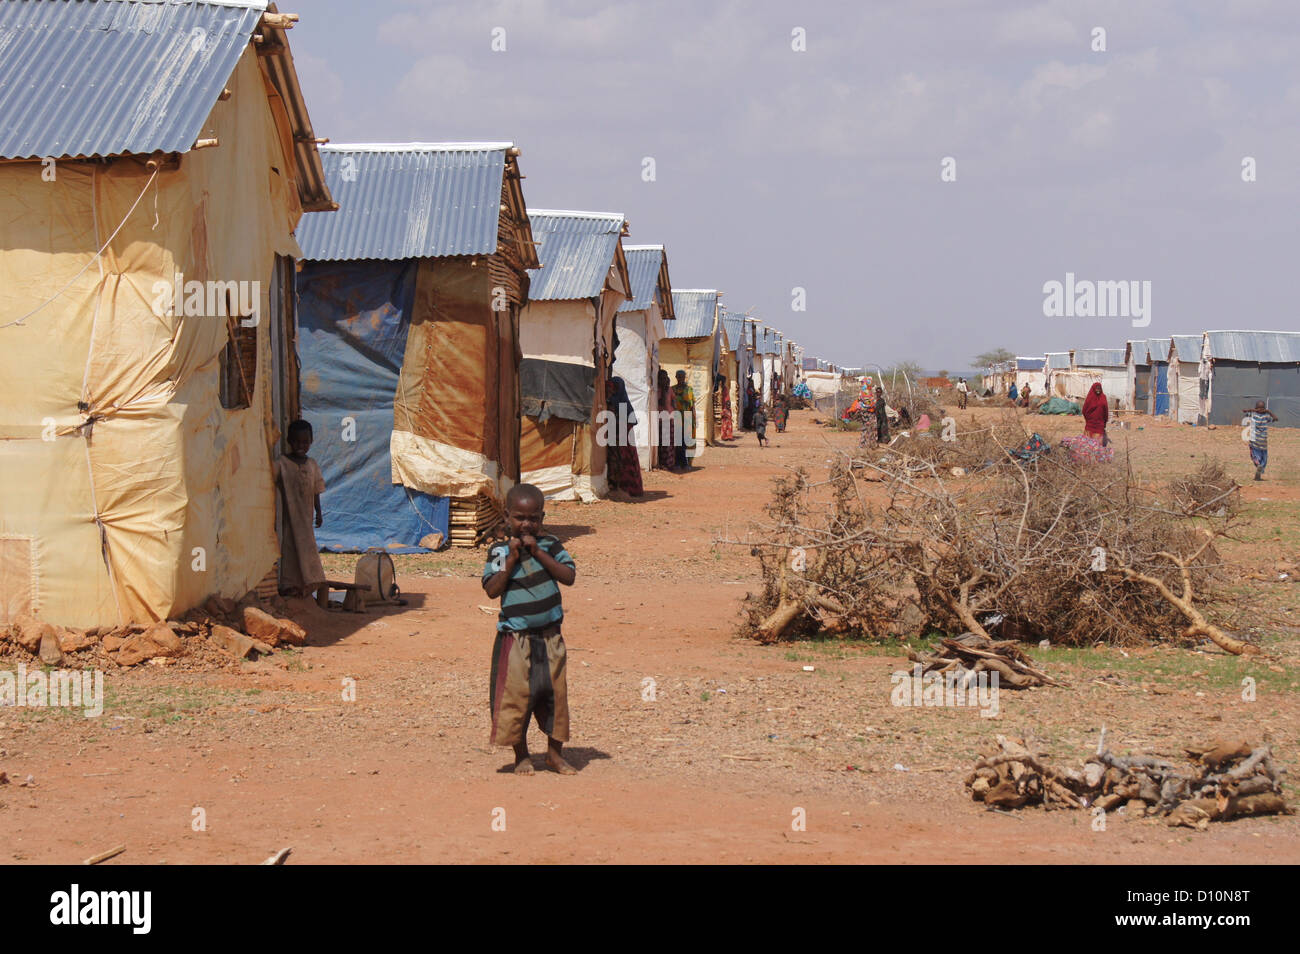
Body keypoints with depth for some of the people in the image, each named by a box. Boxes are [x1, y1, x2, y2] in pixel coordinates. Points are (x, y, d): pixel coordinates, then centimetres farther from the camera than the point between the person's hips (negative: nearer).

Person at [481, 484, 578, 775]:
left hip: (549, 636, 2)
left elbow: (569, 576, -10)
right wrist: (512, 559, -18)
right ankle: (521, 755, 15)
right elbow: (492, 590, -12)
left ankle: (555, 752, 21)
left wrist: (539, 553, -15)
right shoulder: (499, 552, -3)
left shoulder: (550, 546, 2)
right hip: (515, 638, -2)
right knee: (515, 693, 0)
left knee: (554, 691, 6)